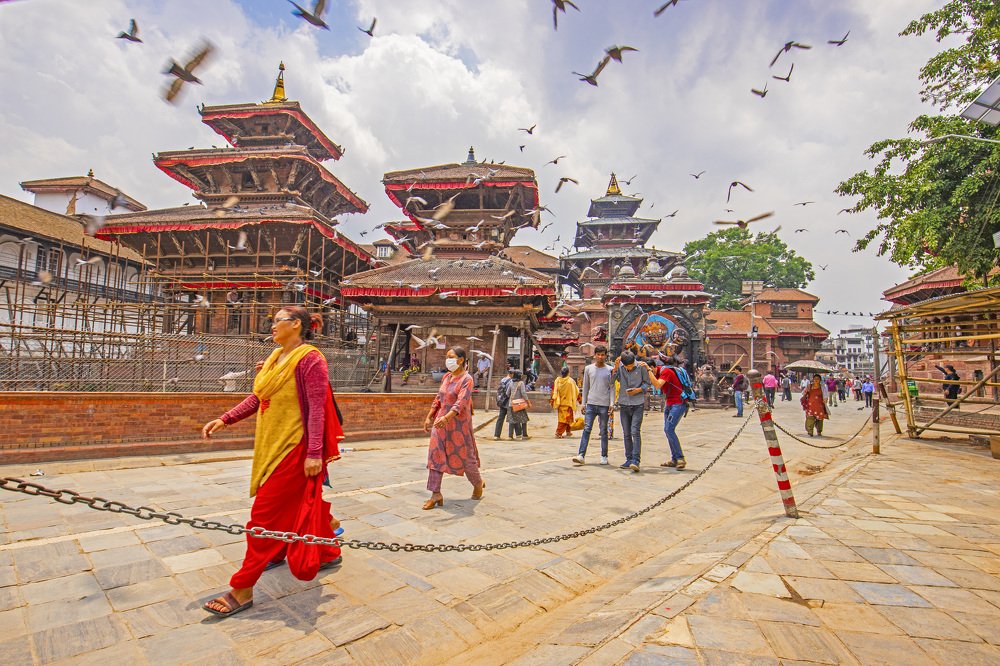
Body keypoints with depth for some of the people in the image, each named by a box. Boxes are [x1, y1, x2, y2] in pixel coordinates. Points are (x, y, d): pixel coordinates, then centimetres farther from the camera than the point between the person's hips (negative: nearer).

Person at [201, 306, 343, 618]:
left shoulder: (309, 358, -15)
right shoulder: (274, 358, 12)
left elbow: (317, 407, -19)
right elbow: (256, 398, 13)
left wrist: (314, 453, -23)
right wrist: (224, 419, 1)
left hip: (293, 449, -9)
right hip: (271, 446, 9)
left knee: (265, 513, 0)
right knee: (302, 506, 20)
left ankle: (242, 589, 14)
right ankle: (328, 553, 39)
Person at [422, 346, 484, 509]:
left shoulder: (466, 379, -13)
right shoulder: (446, 377, 9)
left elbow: (461, 402, -27)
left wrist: (446, 417, -40)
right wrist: (429, 417, 14)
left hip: (459, 424, -6)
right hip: (441, 423, 7)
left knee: (465, 456, 7)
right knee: (435, 456, 0)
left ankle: (478, 483, 33)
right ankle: (436, 494, 8)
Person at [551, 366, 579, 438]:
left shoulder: (557, 380, -4)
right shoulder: (571, 381, -11)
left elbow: (554, 391, -2)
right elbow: (576, 391, -2)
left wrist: (552, 400, 7)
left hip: (560, 403, 4)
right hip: (568, 402, -4)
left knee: (562, 417, 18)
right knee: (565, 418, 0)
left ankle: (568, 431, 30)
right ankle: (558, 433, -7)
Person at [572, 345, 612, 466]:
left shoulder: (610, 370, 3)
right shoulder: (588, 368, 8)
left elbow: (611, 388, 3)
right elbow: (585, 387, 12)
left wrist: (611, 403, -7)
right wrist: (583, 403, 8)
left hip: (604, 405, -1)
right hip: (591, 403, 1)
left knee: (603, 431, 7)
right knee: (586, 429, -5)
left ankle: (604, 456, 16)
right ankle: (581, 455, -8)